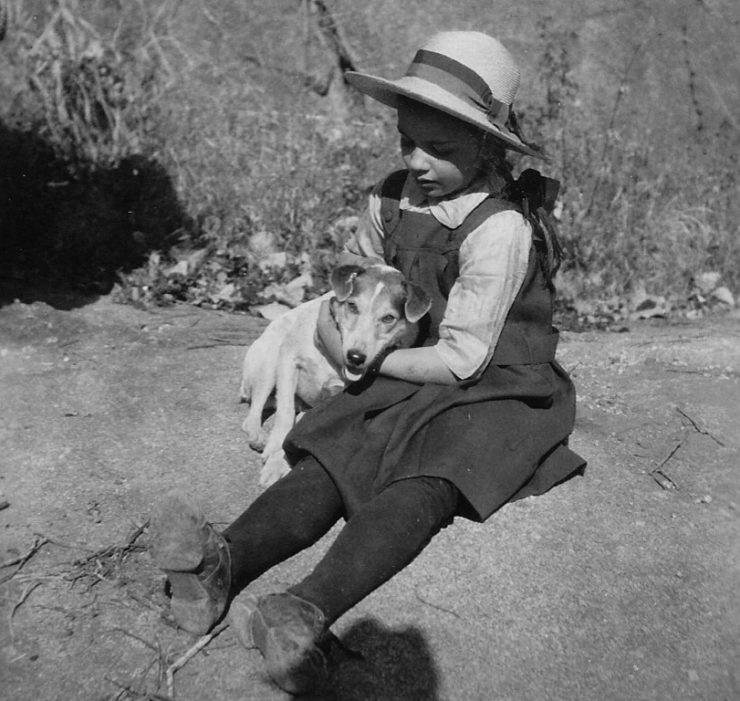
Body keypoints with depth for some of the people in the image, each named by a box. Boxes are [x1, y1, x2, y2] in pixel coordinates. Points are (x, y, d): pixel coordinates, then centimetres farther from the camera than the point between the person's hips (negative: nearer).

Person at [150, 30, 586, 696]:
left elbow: (459, 360, -20)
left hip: (497, 392, -6)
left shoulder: (500, 228, -21)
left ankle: (309, 612, -50)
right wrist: (338, 318, -1)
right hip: (414, 385, 6)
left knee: (425, 483, -33)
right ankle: (223, 563, -37)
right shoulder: (395, 197, 0)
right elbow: (353, 267, 20)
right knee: (331, 459, -19)